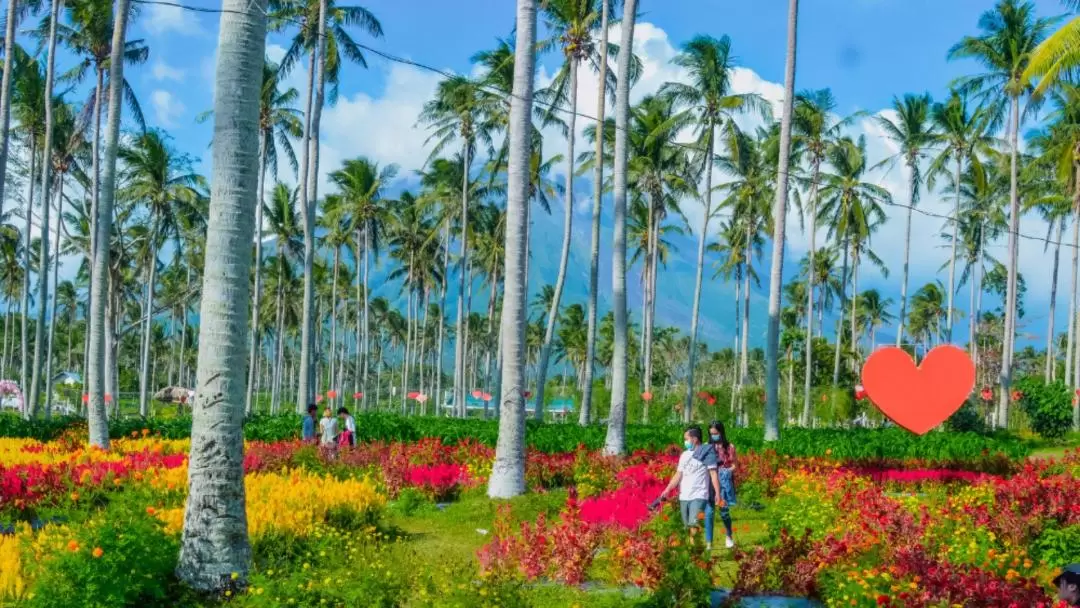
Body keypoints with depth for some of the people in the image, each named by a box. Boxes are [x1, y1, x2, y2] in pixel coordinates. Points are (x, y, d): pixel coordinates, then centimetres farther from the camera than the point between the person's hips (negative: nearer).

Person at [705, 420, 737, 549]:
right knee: (709, 512, -8)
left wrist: (724, 472, -12)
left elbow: (733, 466, 4)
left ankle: (729, 536, 32)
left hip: (724, 482, -1)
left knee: (724, 511, 5)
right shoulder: (707, 447, 4)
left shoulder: (729, 447, 1)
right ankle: (708, 543, -5)